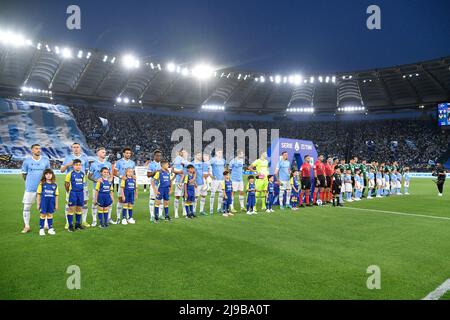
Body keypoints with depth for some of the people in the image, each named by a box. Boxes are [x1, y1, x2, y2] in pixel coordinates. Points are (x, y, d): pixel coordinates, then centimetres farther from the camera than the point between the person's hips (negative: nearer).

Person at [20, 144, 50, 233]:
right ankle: (27, 226, 15)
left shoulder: (45, 160, 4)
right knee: (26, 207, 2)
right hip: (30, 188, -1)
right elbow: (24, 174, 11)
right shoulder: (27, 161, 0)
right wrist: (29, 182, 13)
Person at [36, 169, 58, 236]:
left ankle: (50, 229, 19)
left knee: (50, 215, 11)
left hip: (51, 203, 2)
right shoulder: (42, 184, -4)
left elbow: (56, 195, 6)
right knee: (42, 215, 5)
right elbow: (39, 194, -1)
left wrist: (56, 204, 7)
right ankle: (41, 229, 14)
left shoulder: (54, 185, 2)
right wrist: (38, 204, -2)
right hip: (43, 202, -2)